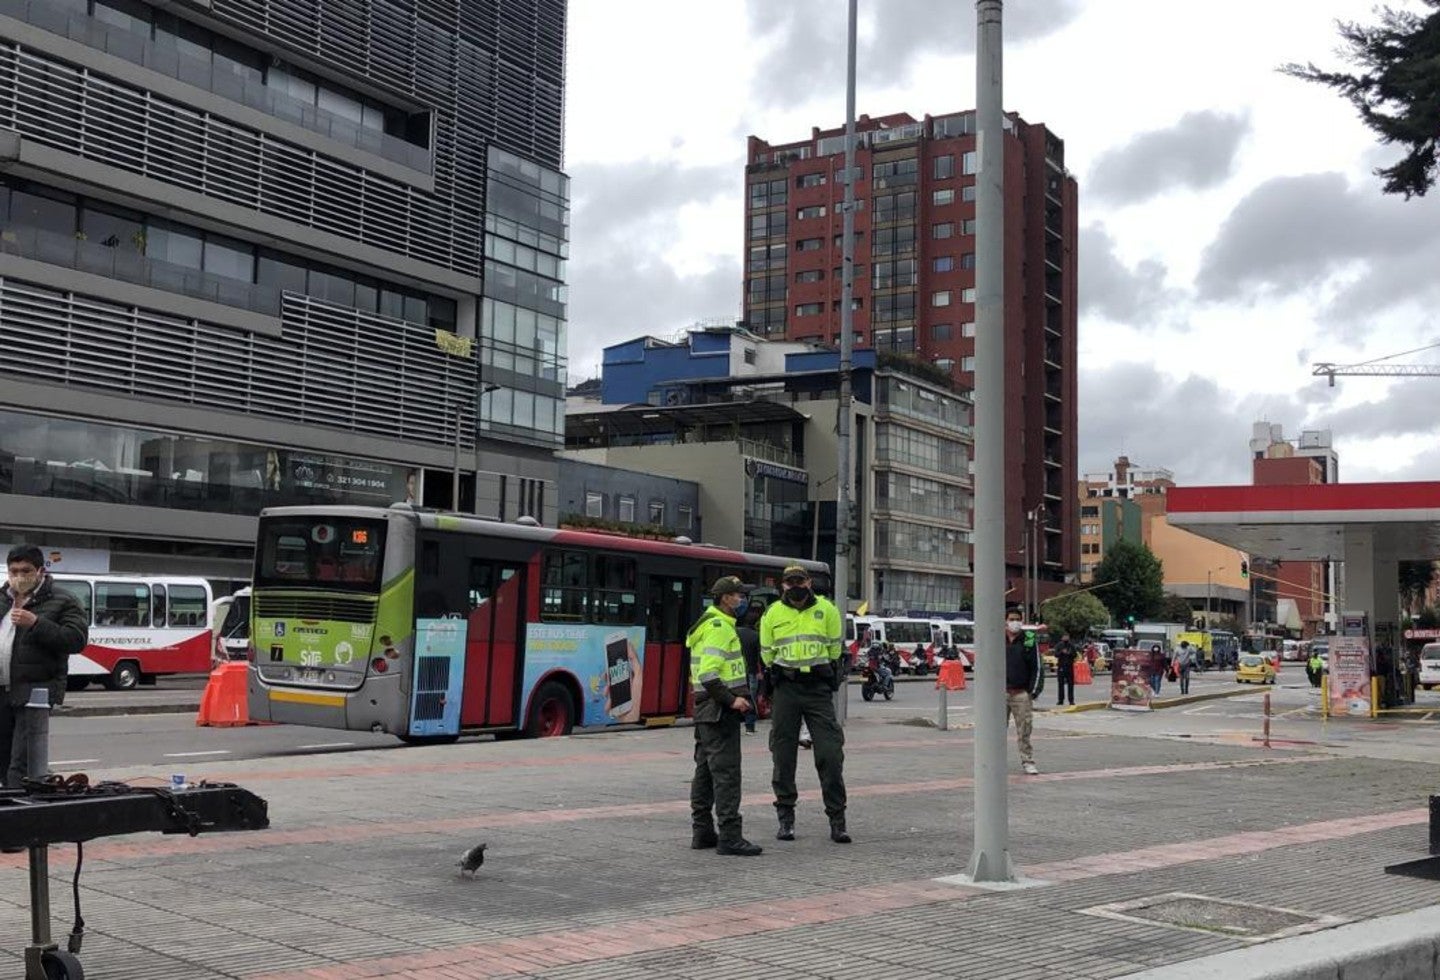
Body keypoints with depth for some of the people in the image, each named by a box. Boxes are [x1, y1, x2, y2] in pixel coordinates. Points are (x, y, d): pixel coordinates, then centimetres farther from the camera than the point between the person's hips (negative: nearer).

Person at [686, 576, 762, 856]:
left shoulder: (709, 623, 19)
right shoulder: (719, 627, -14)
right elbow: (708, 674, -23)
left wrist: (738, 696, 20)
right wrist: (731, 700, -21)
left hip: (706, 708, 11)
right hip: (720, 710, -11)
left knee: (705, 770, 13)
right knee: (726, 771, -11)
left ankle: (702, 832, 20)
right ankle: (729, 837, -11)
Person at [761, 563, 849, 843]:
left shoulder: (827, 610, 2)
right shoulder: (772, 614, 3)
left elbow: (834, 649, 12)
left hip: (819, 687, -1)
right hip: (785, 688, 1)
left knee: (830, 754, -5)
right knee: (783, 755, 4)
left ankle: (837, 820, 3)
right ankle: (786, 819, 15)